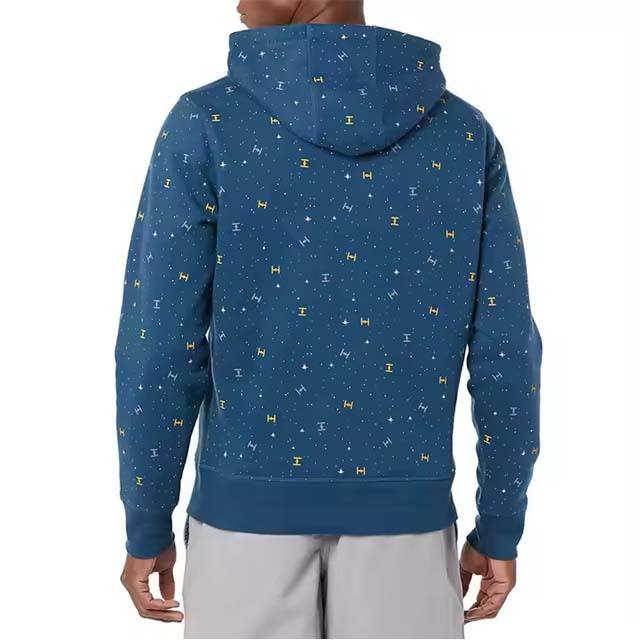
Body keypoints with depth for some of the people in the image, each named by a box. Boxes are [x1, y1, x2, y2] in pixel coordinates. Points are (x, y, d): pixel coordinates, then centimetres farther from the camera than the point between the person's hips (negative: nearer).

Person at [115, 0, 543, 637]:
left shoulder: (206, 122, -10)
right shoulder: (465, 130, -3)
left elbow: (160, 347, -11)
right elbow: (507, 351, -4)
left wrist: (147, 528, 2)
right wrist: (499, 529, 7)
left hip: (249, 504, -1)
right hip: (405, 508, 2)